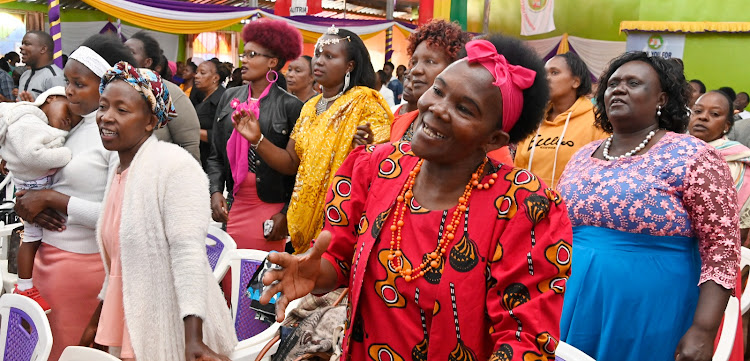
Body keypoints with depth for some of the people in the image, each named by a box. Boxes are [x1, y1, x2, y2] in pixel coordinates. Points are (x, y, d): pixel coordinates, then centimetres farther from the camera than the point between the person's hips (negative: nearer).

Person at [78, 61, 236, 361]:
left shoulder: (175, 165, -16)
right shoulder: (119, 170, 9)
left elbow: (188, 251, -24)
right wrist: (97, 320, 22)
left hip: (170, 330, -7)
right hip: (124, 324, 7)